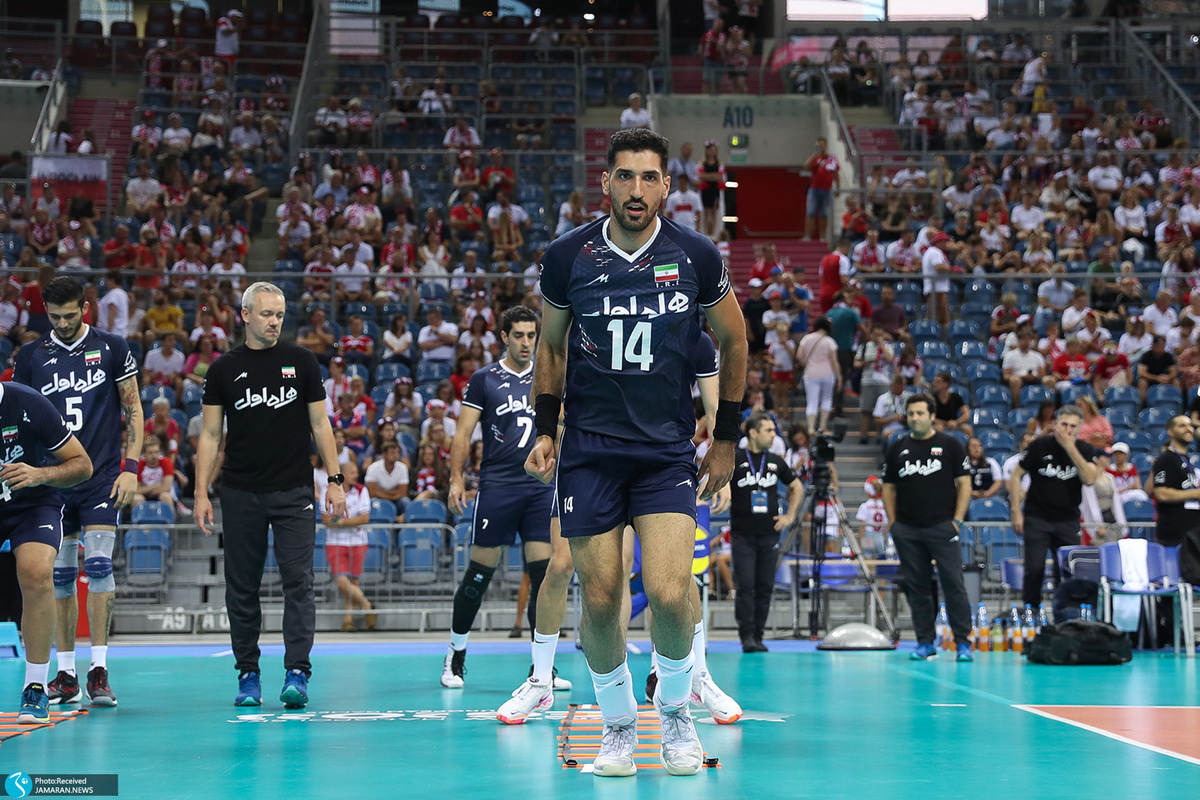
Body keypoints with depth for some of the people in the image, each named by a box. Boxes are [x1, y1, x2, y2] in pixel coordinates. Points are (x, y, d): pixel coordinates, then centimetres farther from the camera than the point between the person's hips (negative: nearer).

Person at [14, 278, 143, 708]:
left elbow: (133, 410, 4)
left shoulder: (112, 348, 1)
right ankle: (66, 674, 12)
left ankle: (99, 671, -9)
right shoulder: (30, 356, 7)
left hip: (101, 477, -2)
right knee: (60, 574, 4)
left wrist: (130, 468, -5)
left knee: (98, 565, -12)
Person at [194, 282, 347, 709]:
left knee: (298, 581, -8)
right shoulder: (224, 369, 5)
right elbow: (210, 435, 7)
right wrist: (201, 492, -1)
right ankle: (248, 675, 15)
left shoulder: (302, 361, 5)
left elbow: (319, 423, 8)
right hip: (241, 494, 1)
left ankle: (296, 673, -7)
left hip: (294, 491, -1)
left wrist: (335, 480, 1)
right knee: (242, 587, 5)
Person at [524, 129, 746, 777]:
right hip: (589, 449, 1)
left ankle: (675, 709, 13)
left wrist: (726, 439, 10)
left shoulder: (697, 257, -3)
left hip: (669, 450, -1)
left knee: (668, 594, -15)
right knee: (600, 602, 0)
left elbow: (733, 342, 11)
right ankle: (618, 726, 22)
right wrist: (544, 431, 6)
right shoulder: (566, 256, -1)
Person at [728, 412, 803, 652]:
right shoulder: (734, 460, -2)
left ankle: (758, 636, 11)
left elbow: (797, 487, 22)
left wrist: (790, 516, 13)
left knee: (765, 587, 4)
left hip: (769, 534, 4)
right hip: (743, 535, -4)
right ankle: (746, 636, -3)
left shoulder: (776, 462, 9)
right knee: (745, 586, -8)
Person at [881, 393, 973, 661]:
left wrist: (957, 519, -6)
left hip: (942, 527, -3)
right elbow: (888, 487, 14)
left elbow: (964, 483, 2)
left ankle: (963, 643, -3)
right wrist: (893, 523, 5)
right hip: (907, 531, 3)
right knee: (916, 587, 6)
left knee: (953, 584, -7)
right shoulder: (897, 448, 11)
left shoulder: (950, 445, 3)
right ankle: (925, 643, 13)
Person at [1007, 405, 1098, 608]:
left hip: (1068, 520, 2)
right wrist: (1016, 511, -6)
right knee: (1034, 569, -7)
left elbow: (1089, 479, -17)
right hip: (1037, 517, -2)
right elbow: (1015, 476, 1)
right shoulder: (1040, 446, -5)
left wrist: (1071, 448, -22)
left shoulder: (1085, 450, 1)